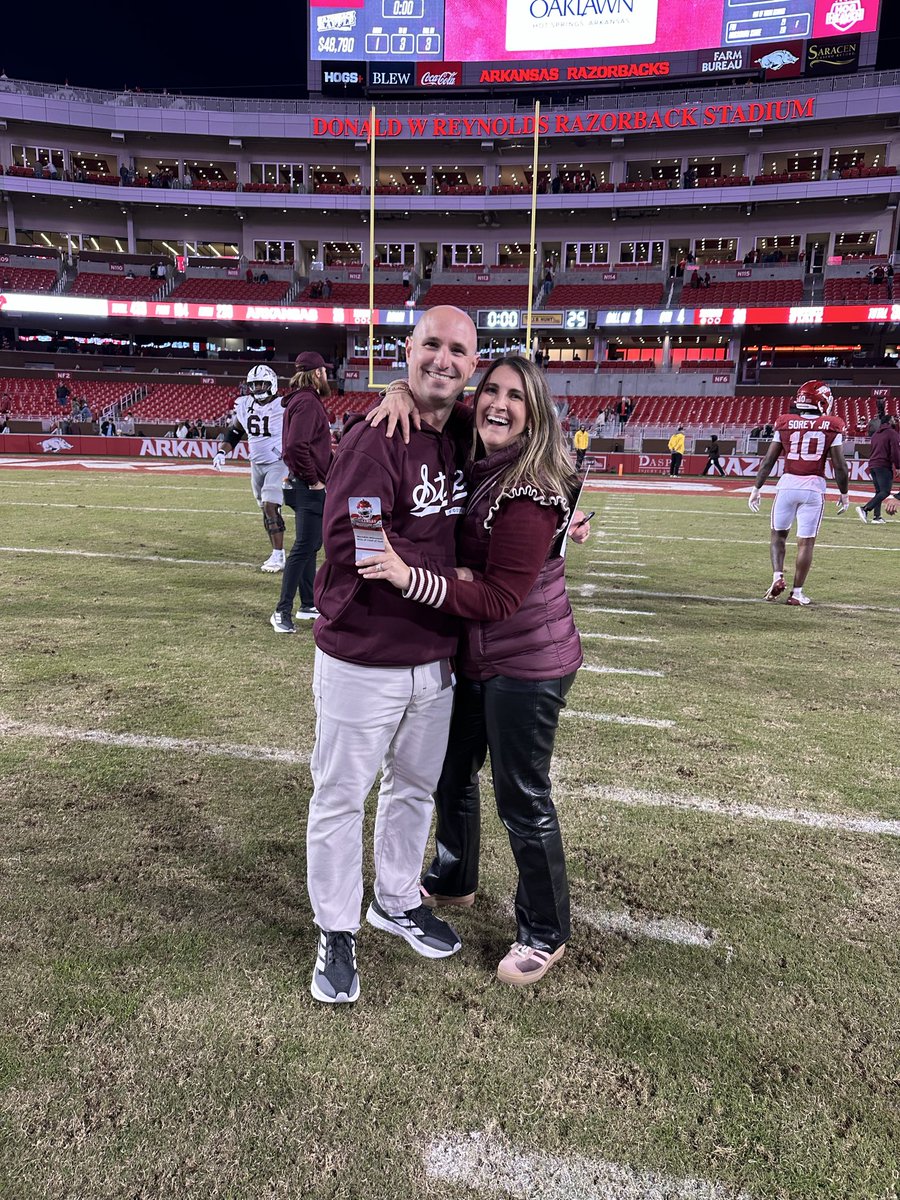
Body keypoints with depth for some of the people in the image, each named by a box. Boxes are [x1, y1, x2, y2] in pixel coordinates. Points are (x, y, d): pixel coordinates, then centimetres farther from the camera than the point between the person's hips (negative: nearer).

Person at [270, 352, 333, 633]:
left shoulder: (304, 399, 17)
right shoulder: (307, 402, -15)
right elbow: (296, 446, -27)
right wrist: (313, 480, -19)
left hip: (309, 486, 11)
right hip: (309, 487, -11)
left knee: (311, 545, 17)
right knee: (304, 548, -9)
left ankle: (309, 605, 27)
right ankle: (282, 612, -5)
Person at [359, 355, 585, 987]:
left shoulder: (532, 492, -23)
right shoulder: (470, 465, 2)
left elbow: (500, 596, -27)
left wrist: (411, 578, -34)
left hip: (528, 663, -9)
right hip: (474, 656, 9)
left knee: (523, 798, 4)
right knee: (452, 773, 22)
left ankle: (546, 935, 27)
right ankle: (452, 881, 48)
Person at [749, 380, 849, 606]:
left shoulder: (784, 423, 3)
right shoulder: (831, 427, -1)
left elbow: (768, 460, 3)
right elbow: (839, 466, 0)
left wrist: (756, 488, 10)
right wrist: (844, 494, 12)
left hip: (787, 484, 1)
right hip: (814, 487, -1)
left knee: (778, 533, 19)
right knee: (806, 541, 5)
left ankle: (777, 577, 3)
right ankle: (797, 592, 9)